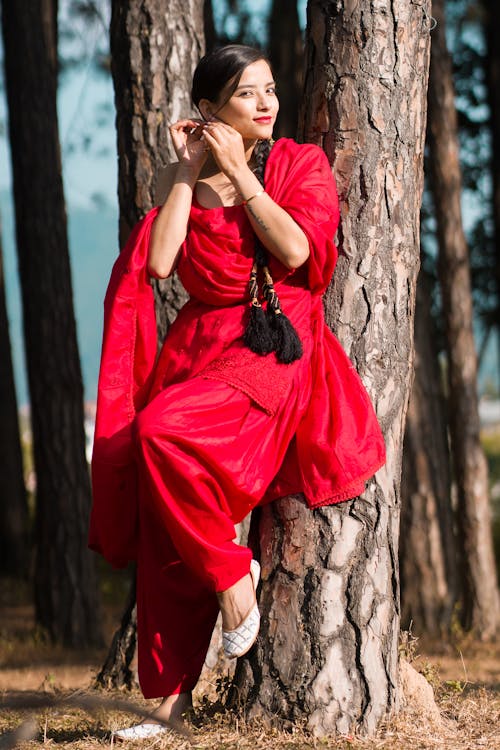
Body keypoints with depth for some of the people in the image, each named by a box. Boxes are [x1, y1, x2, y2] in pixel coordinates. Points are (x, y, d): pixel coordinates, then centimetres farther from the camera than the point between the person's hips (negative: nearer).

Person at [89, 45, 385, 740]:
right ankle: (171, 696, -3)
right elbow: (158, 261, -3)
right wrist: (188, 172, -1)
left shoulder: (301, 163, 5)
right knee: (163, 529, -7)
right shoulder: (187, 178, 13)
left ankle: (231, 570, -12)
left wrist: (239, 173, -7)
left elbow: (295, 250, -13)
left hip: (277, 350, -4)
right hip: (197, 349, 4)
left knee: (165, 433, -32)